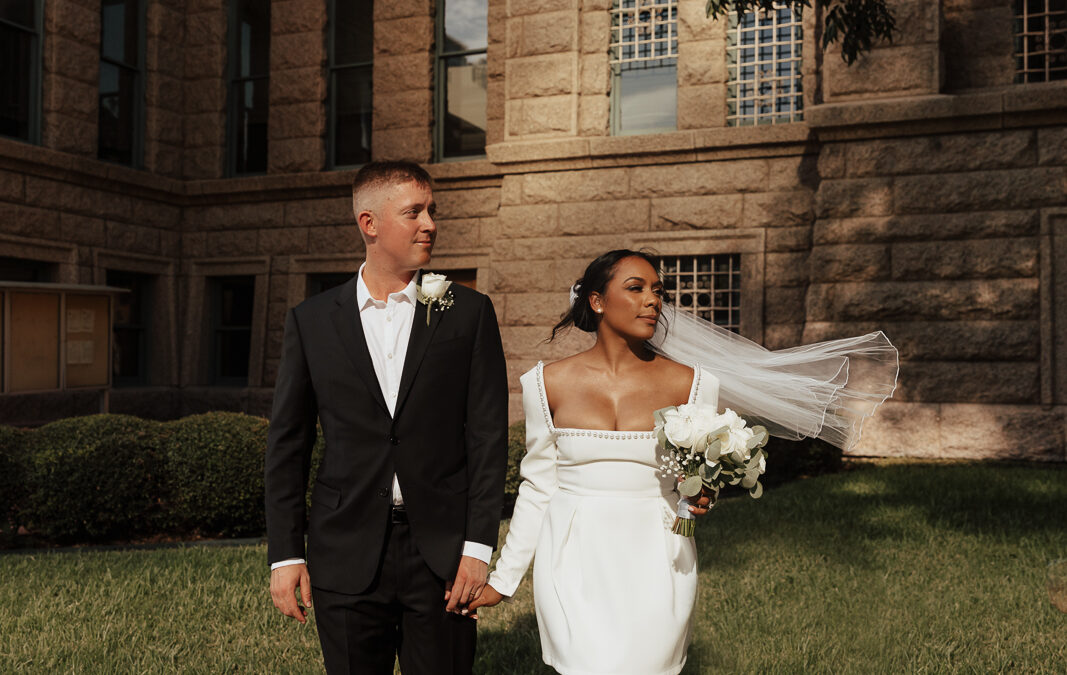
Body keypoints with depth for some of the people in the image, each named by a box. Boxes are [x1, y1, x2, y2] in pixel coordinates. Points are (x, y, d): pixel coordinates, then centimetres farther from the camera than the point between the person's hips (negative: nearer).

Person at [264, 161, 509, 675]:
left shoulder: (469, 313, 1)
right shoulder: (311, 320, 4)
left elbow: (488, 435, -1)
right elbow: (287, 445, 6)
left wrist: (478, 545, -7)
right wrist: (285, 554, 1)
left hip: (442, 552, -1)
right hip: (346, 554, 1)